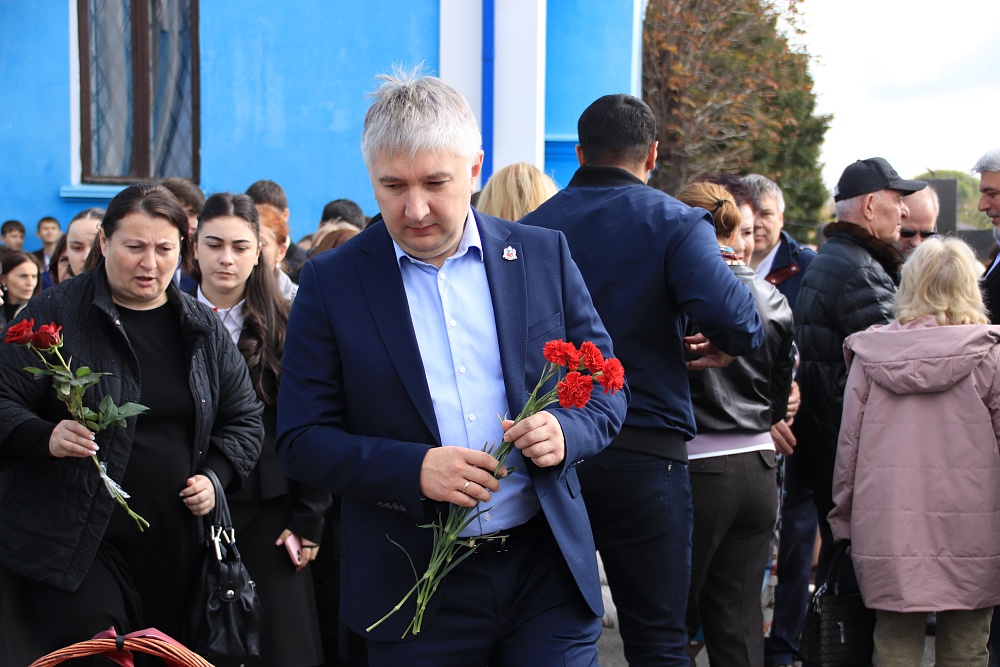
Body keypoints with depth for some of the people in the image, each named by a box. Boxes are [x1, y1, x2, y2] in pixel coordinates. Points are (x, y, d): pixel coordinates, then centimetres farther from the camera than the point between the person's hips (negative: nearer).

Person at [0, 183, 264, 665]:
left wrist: (216, 476, -2)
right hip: (71, 547, -4)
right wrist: (45, 437, -24)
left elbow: (244, 420, 16)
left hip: (174, 550, 4)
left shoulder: (203, 329, 10)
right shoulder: (56, 314, -3)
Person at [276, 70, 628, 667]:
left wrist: (565, 432, -15)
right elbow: (302, 439, -3)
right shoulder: (332, 281, -2)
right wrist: (413, 468, -19)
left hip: (547, 572, 1)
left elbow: (606, 393, 7)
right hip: (415, 588, -1)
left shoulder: (545, 255, 3)